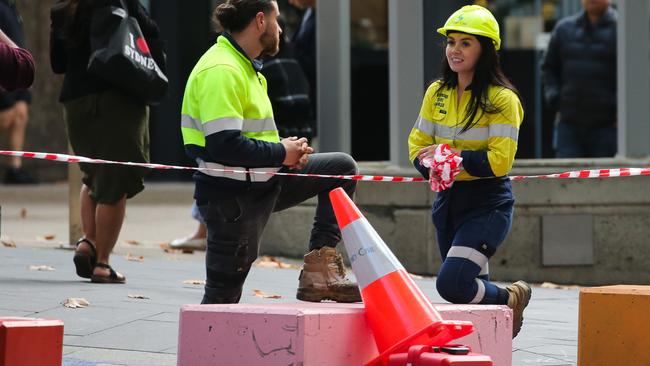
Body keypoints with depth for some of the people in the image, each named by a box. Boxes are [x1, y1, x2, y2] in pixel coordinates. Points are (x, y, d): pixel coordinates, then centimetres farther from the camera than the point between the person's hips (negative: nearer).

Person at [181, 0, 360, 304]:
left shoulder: (245, 66, 14)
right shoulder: (221, 71, -20)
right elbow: (223, 145, -28)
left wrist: (288, 151, 4)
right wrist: (281, 153, -15)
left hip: (262, 183, 10)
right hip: (231, 196, -10)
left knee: (341, 167, 13)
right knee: (223, 294, -3)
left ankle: (319, 269, 3)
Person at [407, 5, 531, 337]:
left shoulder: (501, 99, -12)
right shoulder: (437, 93, 6)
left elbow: (499, 161, -18)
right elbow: (418, 143, 7)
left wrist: (453, 156, -26)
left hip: (487, 204, -6)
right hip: (448, 200, 6)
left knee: (452, 283, -20)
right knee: (475, 289, 15)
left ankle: (510, 300, 7)